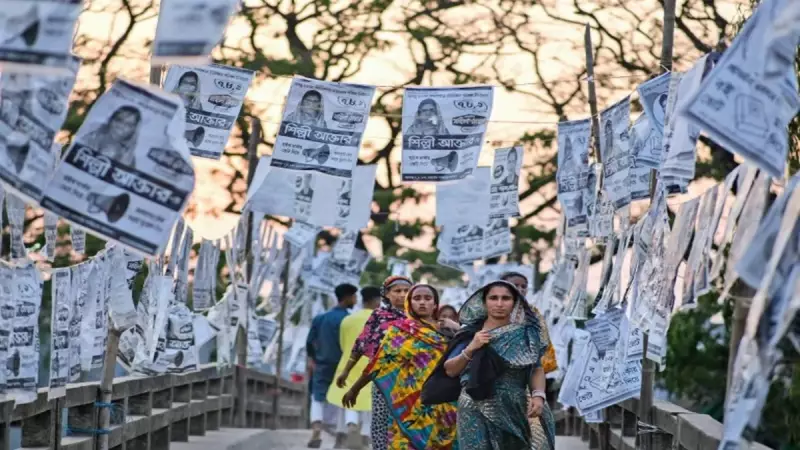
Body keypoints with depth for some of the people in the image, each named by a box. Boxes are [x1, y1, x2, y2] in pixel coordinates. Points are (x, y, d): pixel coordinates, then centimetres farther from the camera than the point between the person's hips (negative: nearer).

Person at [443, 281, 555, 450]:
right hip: (476, 411, -1)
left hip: (514, 410, 1)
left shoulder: (525, 333, 6)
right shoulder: (471, 333, 6)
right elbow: (450, 370, 7)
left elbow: (537, 368, 7)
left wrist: (538, 395, -10)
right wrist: (470, 349, -8)